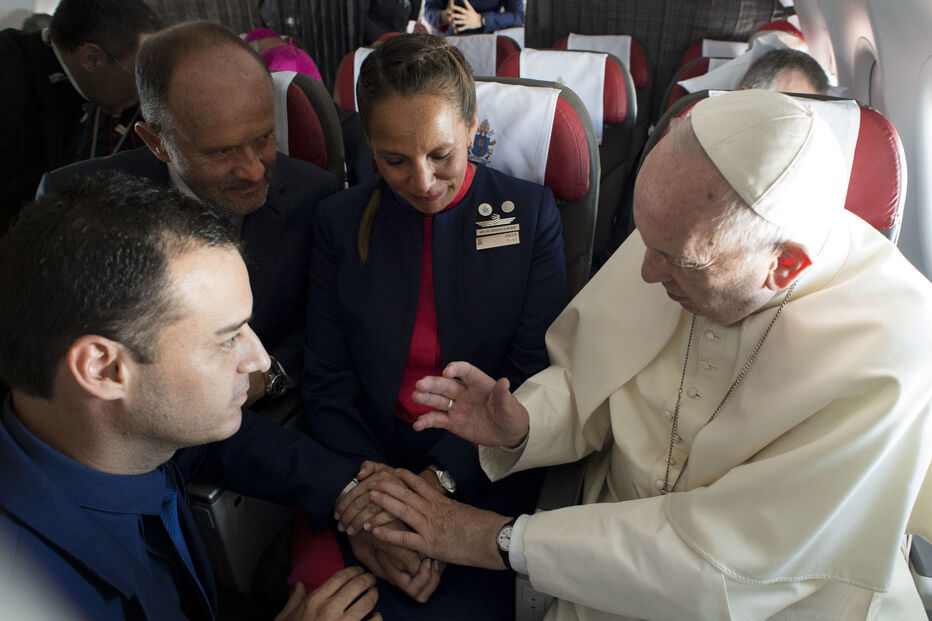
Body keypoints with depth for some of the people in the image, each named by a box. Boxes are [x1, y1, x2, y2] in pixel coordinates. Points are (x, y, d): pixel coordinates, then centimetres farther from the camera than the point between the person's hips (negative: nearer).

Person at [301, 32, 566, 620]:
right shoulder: (341, 220, 3)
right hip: (369, 457, 2)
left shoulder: (531, 212, -1)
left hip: (485, 468, -1)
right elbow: (327, 381, 1)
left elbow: (533, 373, -5)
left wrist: (440, 478, -17)